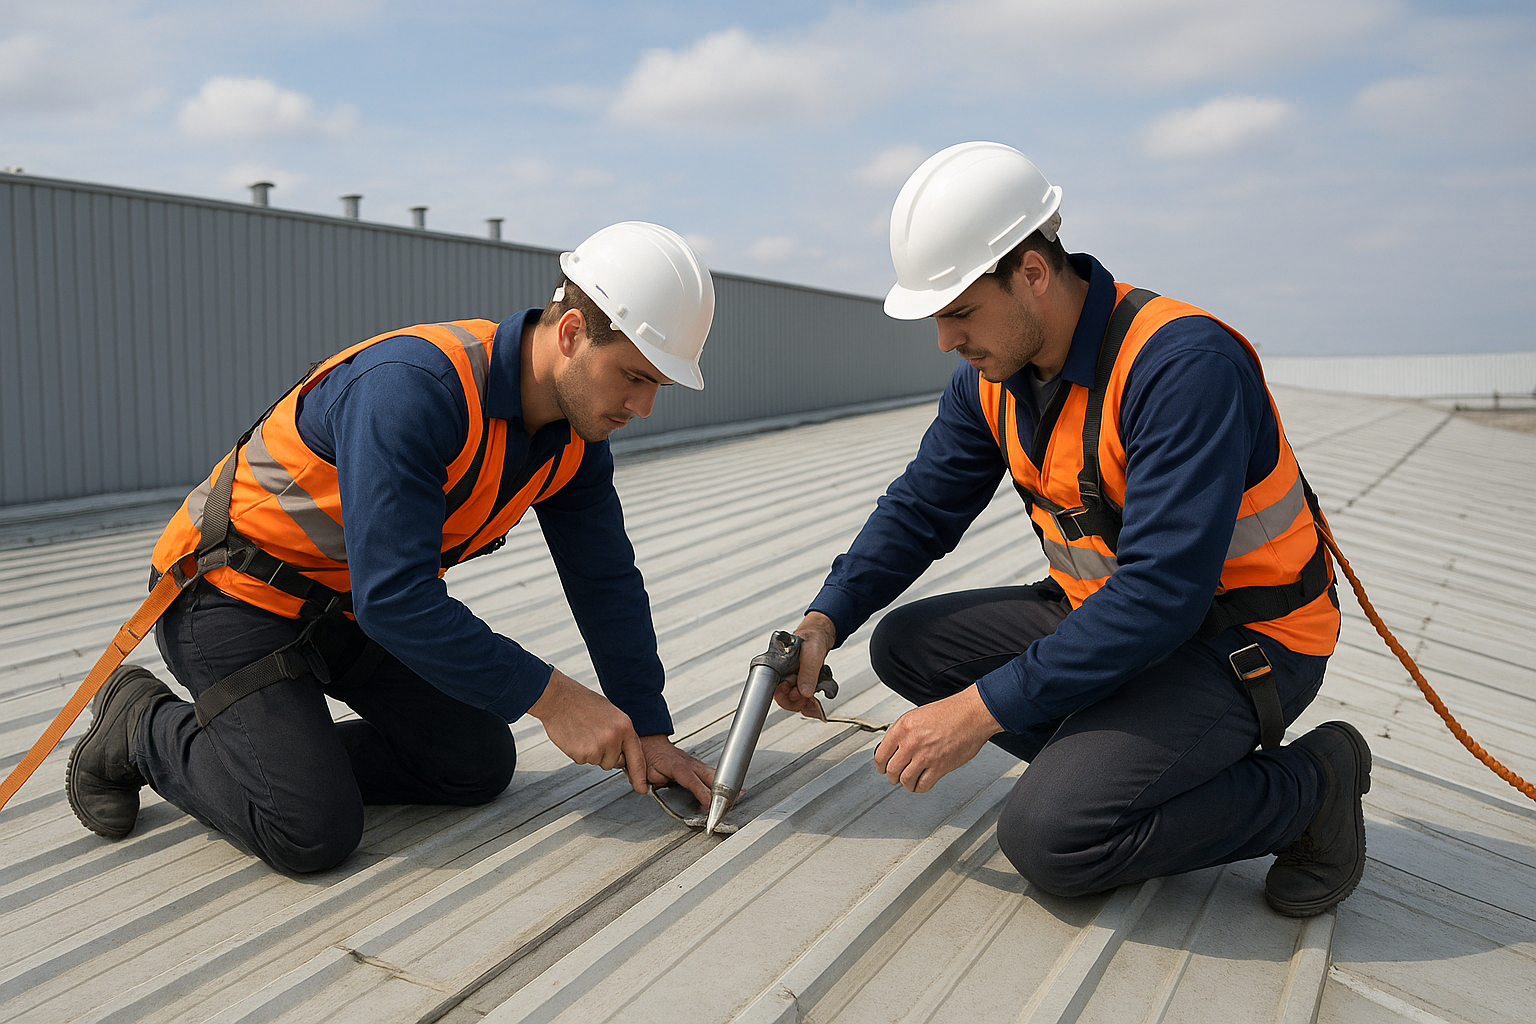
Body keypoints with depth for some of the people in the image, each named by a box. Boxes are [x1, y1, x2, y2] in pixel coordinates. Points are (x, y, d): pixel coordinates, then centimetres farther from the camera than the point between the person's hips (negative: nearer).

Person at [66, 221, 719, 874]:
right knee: (313, 833, -16)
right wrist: (548, 696, -31)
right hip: (236, 595, -7)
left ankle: (280, 754, 14)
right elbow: (393, 596, -36)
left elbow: (607, 580, 0)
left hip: (354, 605, 8)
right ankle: (145, 727, 8)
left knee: (479, 768, 1)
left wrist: (647, 733, -2)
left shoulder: (576, 438, -8)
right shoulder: (412, 387, -33)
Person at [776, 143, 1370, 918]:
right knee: (905, 647, -1)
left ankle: (1306, 785, -1)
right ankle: (1117, 760, 4)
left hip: (1240, 643, -8)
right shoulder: (992, 376, -4)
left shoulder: (1184, 364, -29)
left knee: (1047, 837, -23)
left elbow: (1162, 593, -33)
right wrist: (825, 620, -12)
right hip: (1103, 611, 8)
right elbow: (921, 508, 4)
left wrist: (983, 708, -31)